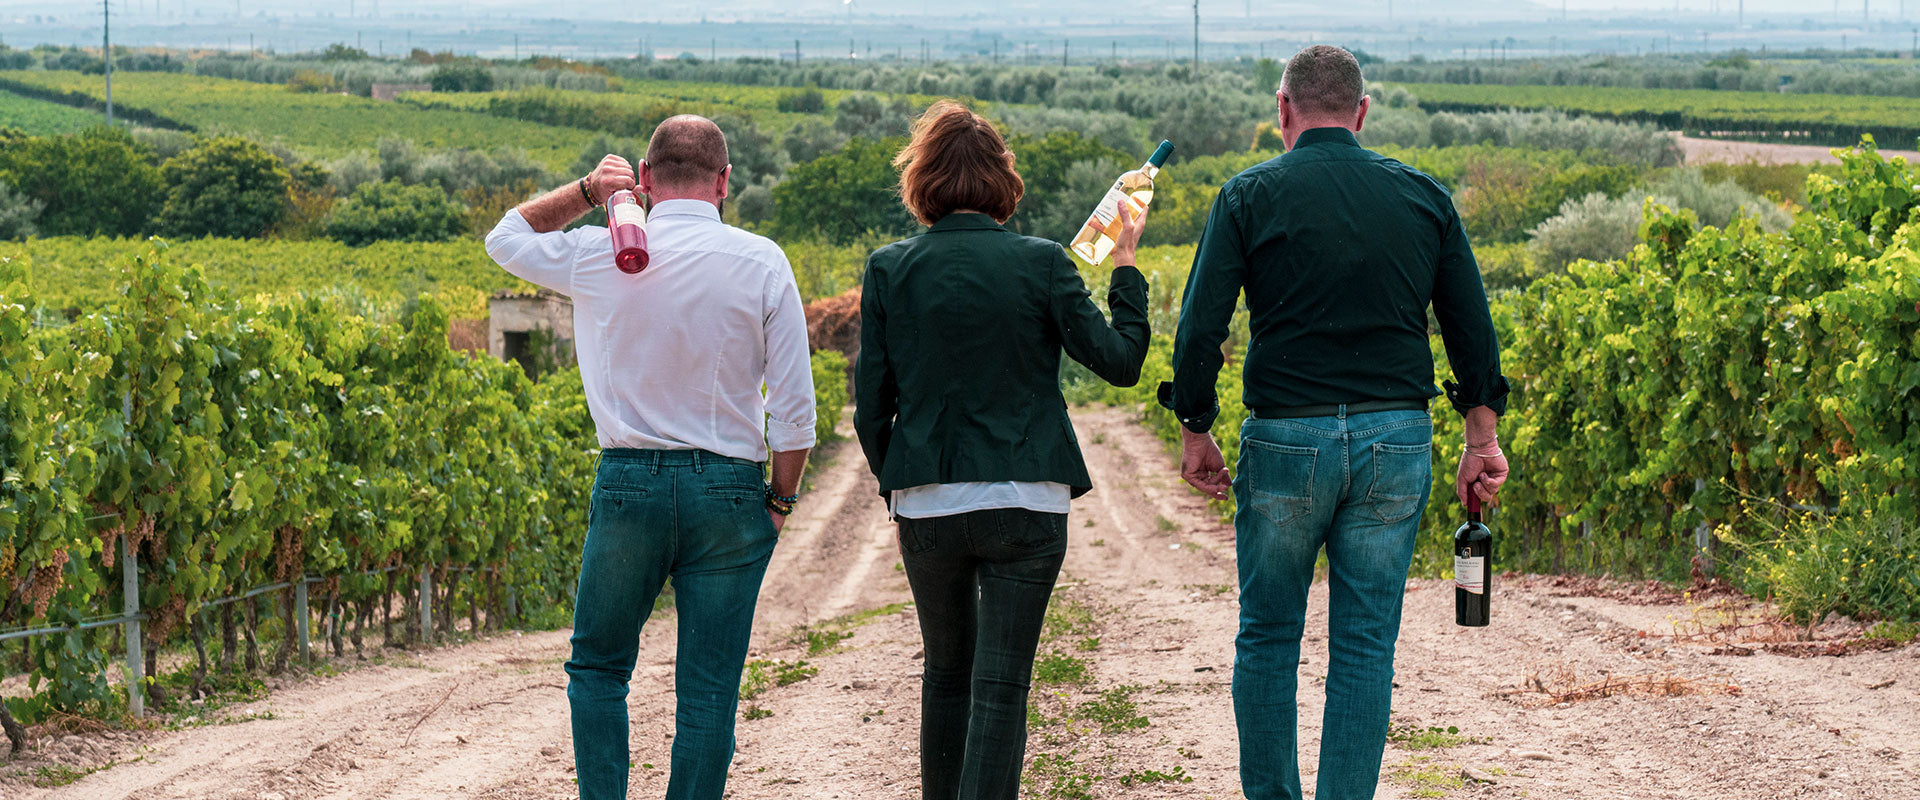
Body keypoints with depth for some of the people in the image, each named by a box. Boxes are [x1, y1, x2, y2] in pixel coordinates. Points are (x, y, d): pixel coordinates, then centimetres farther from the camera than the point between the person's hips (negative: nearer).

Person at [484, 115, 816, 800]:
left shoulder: (599, 256, -2)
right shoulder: (761, 263, -4)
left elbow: (506, 238, 20)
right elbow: (794, 406, -4)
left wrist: (586, 190, 13)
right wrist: (781, 498, 7)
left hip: (629, 485, 1)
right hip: (729, 490, 0)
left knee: (597, 666, 16)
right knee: (709, 691, 4)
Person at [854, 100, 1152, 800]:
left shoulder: (889, 270, -2)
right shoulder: (1041, 263, -6)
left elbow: (870, 406, 1)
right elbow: (1119, 360, -2)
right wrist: (1126, 267, 10)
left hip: (927, 506, 2)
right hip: (1025, 505, -2)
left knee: (946, 673, 20)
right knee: (1001, 687, 0)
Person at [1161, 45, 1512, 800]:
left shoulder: (1250, 195, -3)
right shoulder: (1423, 195, 6)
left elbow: (1200, 326, -6)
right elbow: (1472, 327, 7)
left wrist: (1195, 432, 4)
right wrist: (1482, 437, 12)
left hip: (1286, 438, -2)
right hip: (1397, 440, 2)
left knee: (1268, 638, 11)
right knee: (1365, 646, 6)